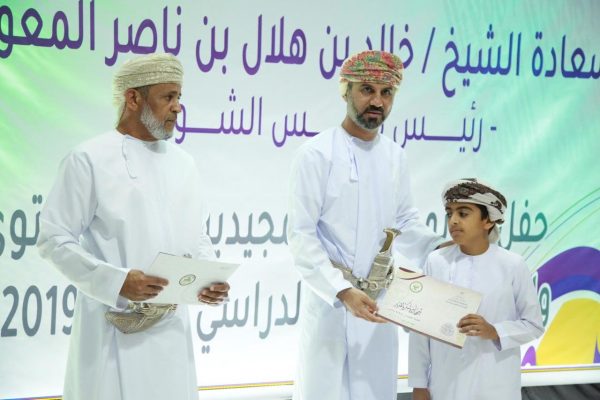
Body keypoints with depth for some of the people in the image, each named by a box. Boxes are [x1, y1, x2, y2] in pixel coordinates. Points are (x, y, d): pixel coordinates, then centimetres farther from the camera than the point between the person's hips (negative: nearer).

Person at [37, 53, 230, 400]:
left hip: (171, 328, 5)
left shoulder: (183, 163, 11)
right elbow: (54, 239, -9)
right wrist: (117, 281, -20)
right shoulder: (89, 160, -7)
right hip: (114, 331, -5)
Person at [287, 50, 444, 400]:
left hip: (380, 303, 6)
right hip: (329, 301, -5)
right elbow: (301, 235, -14)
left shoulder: (395, 157, 9)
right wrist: (343, 292, -23)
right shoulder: (317, 154, -10)